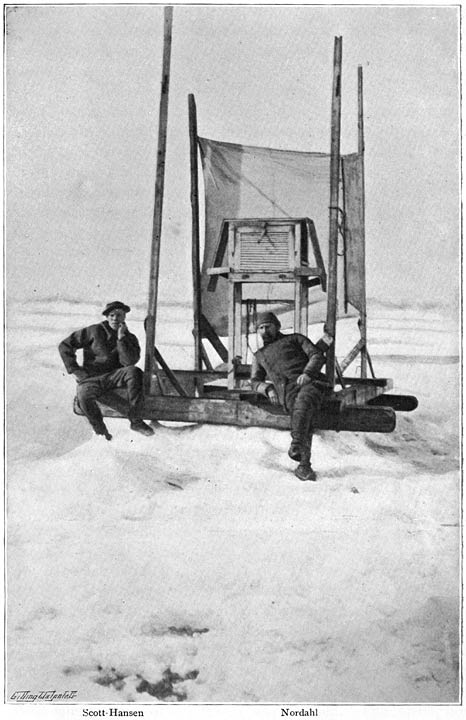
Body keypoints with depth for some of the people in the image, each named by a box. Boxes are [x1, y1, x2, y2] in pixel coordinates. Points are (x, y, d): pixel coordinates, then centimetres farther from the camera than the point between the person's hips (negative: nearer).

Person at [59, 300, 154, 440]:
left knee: (134, 372, -30)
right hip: (91, 379, -2)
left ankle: (135, 421, -22)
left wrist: (121, 338, -15)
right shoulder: (94, 331, 1)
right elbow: (65, 345, 2)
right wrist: (74, 370, -5)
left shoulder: (130, 338, 7)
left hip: (114, 376, 2)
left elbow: (129, 362, -12)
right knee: (84, 396, -36)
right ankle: (100, 428, -9)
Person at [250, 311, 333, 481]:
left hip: (309, 383, -1)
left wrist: (307, 373, -10)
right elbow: (255, 381, 29)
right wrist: (268, 389, 5)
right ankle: (305, 465, -39)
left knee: (303, 401, -38)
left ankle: (296, 445, -50)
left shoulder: (294, 338, 25)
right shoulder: (259, 356, 35)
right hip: (287, 393, 1)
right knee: (305, 422, -29)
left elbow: (316, 355, 12)